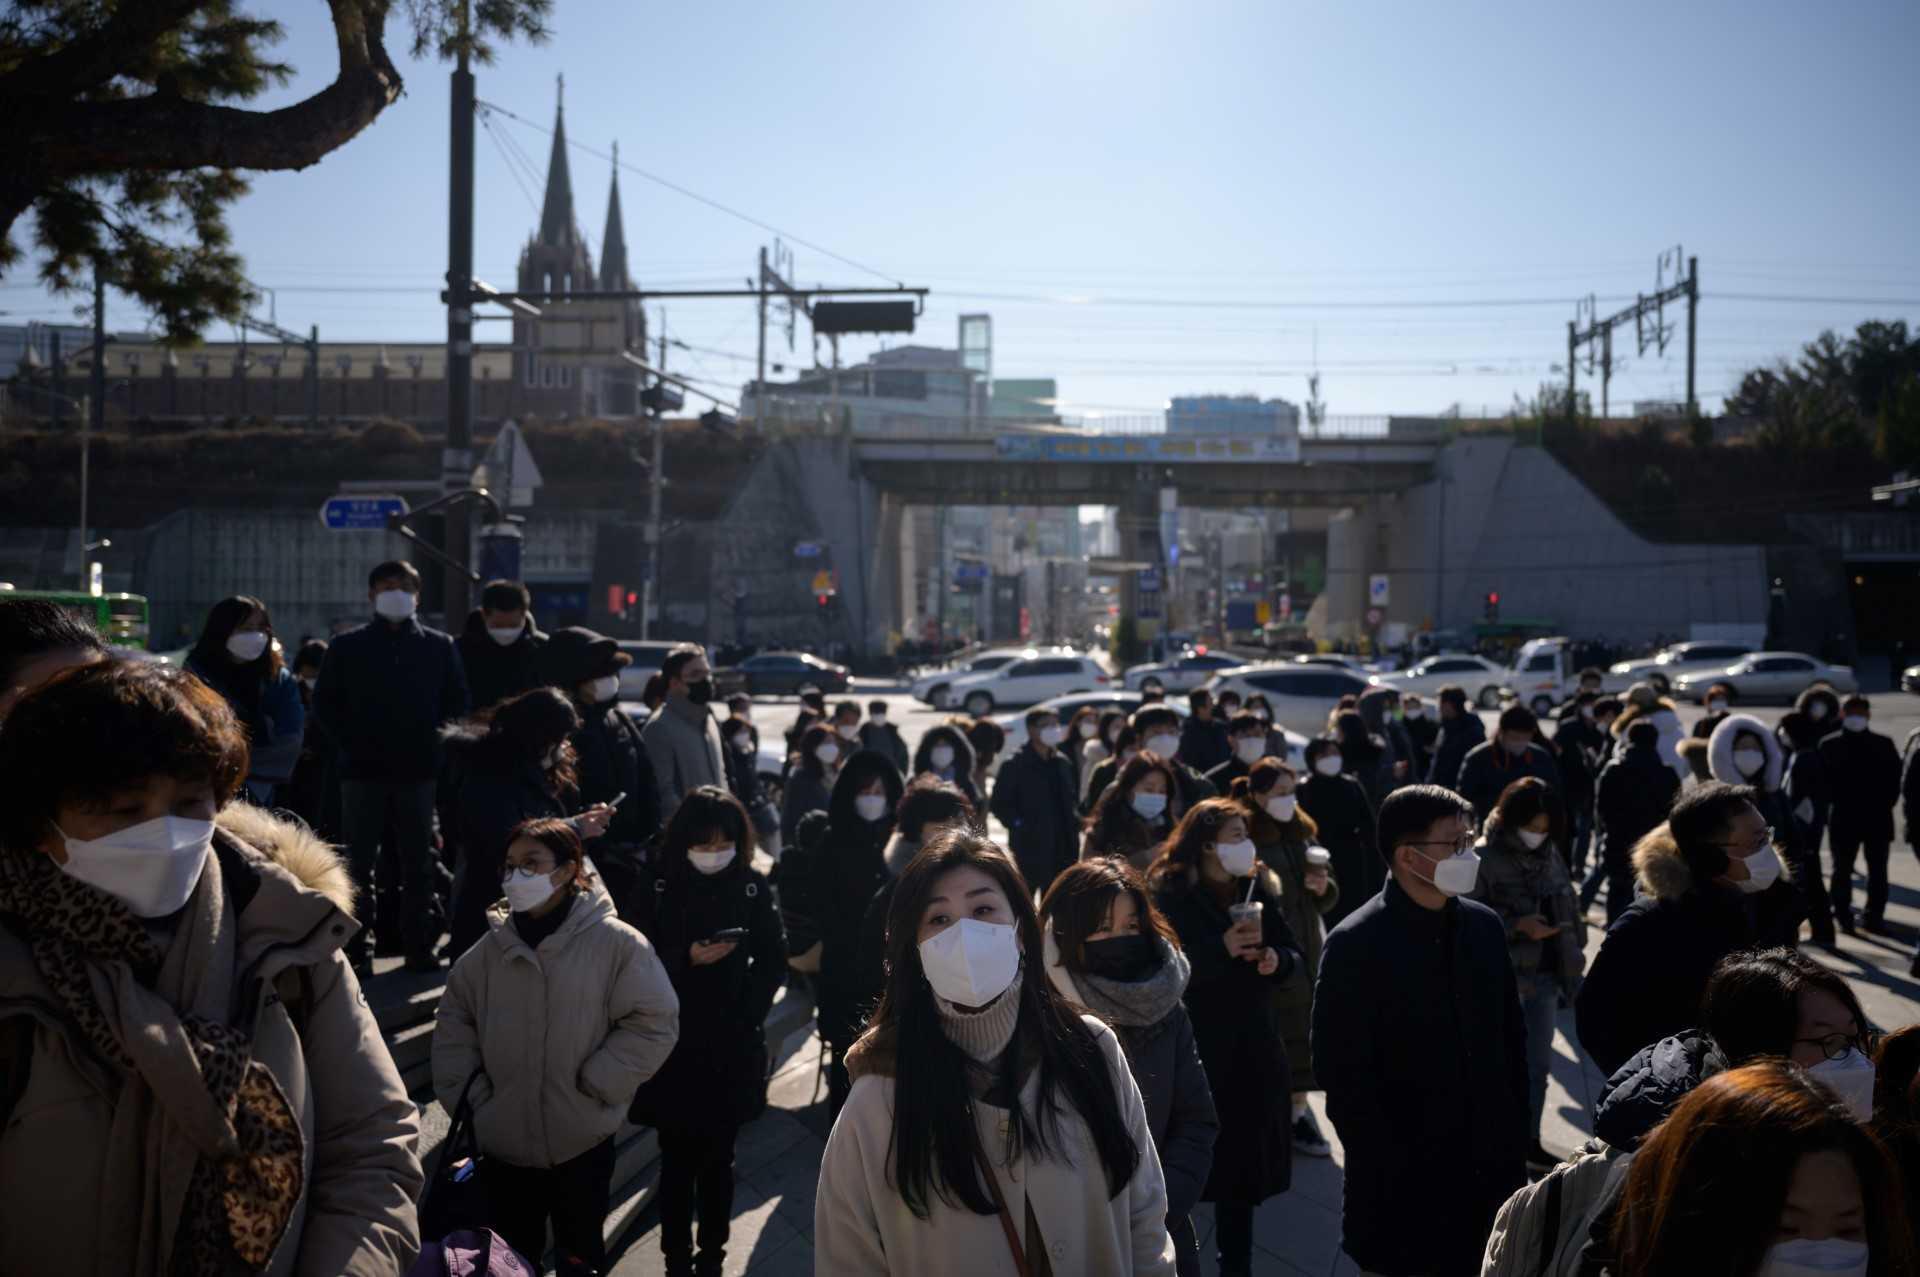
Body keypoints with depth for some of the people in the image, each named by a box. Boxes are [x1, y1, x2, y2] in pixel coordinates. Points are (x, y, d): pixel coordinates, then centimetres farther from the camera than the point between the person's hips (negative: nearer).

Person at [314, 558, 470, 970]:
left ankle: (420, 945, 9)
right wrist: (350, 744, -1)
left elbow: (457, 703, 11)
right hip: (362, 770, 0)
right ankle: (358, 946, 9)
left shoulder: (439, 647, 8)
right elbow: (325, 704, 9)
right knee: (359, 861, 3)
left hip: (418, 770, 0)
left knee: (418, 861, 4)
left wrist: (431, 740, 1)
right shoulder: (347, 647, 8)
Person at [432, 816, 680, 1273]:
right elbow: (453, 1019, 9)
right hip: (502, 1142, 3)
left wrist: (593, 1085, -14)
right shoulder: (492, 948, -2)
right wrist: (466, 1091, -1)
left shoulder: (616, 943, -12)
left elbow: (654, 1023, -11)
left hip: (583, 1142, -2)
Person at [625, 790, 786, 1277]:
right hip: (673, 1045, -1)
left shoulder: (752, 886, -2)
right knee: (678, 1158, 3)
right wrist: (687, 960, -19)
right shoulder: (659, 888, -5)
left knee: (717, 1158, 8)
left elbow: (773, 959, 4)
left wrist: (747, 1012, -7)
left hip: (732, 1045, 1)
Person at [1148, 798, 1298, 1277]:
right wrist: (1223, 949, -25)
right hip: (1193, 1046, -5)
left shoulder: (1258, 888, 6)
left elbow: (1293, 952, 11)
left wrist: (1276, 959, -12)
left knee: (1244, 1162, 12)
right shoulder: (1169, 895, -11)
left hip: (1252, 1043, 5)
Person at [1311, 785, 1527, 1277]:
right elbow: (1341, 1074, -15)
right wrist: (1394, 1171, -14)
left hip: (1487, 1168, 5)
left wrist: (1514, 1141, 7)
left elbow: (1511, 1040, 10)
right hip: (1401, 1182, -5)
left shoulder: (1484, 925, 3)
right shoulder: (1355, 945, -15)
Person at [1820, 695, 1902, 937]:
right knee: (1842, 870, 6)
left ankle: (1874, 916, 14)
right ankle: (1843, 916, 13)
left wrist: (1885, 805, -3)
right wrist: (1832, 807, -7)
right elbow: (1822, 781, -1)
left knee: (1878, 871, 6)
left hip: (1878, 819, 1)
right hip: (1843, 819, -1)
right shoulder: (1829, 746, -1)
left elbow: (1895, 779, 3)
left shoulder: (1884, 745, 3)